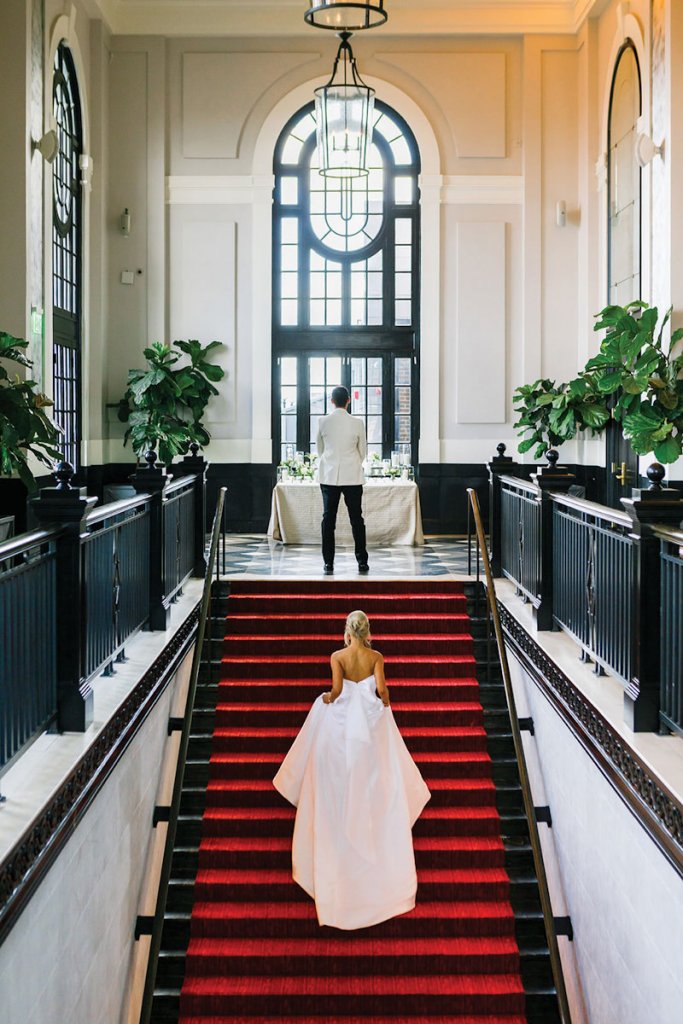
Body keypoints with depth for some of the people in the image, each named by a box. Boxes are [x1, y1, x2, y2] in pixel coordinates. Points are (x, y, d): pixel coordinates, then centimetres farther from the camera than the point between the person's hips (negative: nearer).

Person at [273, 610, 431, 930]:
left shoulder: (337, 657, -12)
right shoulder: (376, 657, -9)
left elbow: (337, 689, -20)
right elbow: (381, 689, -14)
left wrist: (328, 699, 2)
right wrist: (385, 703, 8)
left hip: (342, 722, 0)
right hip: (371, 723, 1)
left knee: (341, 786, 12)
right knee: (371, 785, 15)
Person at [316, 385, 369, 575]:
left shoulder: (323, 422, -3)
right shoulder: (357, 423, -6)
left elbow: (320, 450, 9)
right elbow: (362, 452, 5)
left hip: (329, 476, 1)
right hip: (352, 476, -1)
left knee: (328, 519, 3)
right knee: (356, 518, 6)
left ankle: (328, 563, 1)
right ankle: (362, 561, 8)